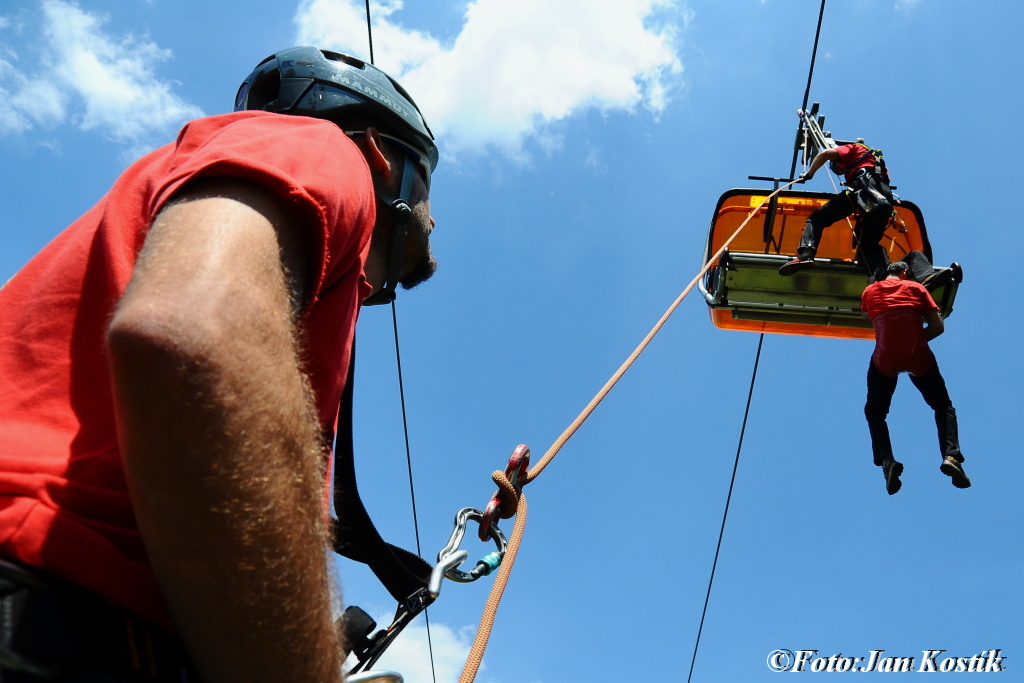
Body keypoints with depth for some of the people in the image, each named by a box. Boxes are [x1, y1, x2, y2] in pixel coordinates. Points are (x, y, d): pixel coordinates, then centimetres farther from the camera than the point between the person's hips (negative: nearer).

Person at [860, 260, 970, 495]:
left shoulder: (870, 292, 13)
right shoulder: (916, 288, 10)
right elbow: (938, 326, 4)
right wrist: (916, 342, 14)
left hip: (885, 360, 0)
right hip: (919, 358, 0)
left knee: (874, 412, 16)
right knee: (944, 406, 18)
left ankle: (886, 461, -8)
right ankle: (951, 456, -5)